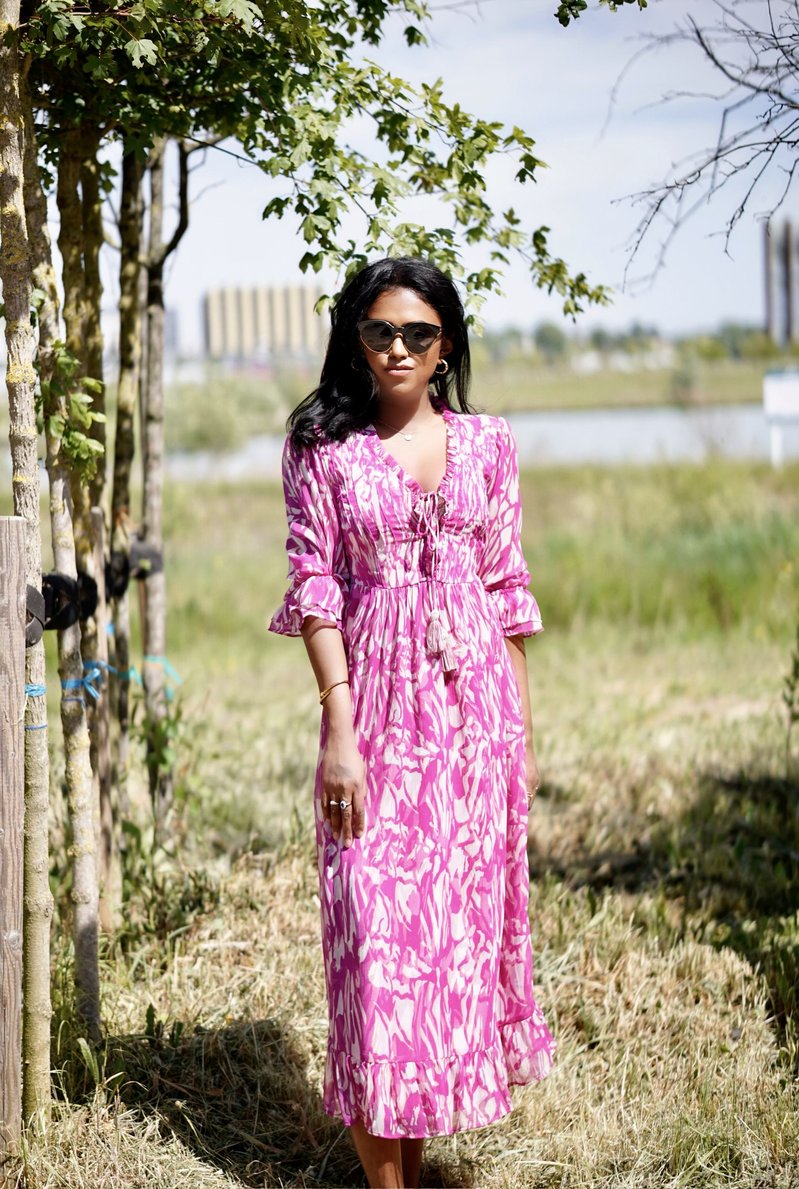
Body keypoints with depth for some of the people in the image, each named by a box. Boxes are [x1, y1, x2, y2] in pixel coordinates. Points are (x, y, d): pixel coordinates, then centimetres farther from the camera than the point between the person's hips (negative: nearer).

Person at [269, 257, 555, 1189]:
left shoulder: (485, 444, 8)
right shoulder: (322, 446, 1)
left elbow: (506, 586, 10)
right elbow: (315, 587, -3)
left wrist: (525, 728, 9)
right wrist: (339, 729, -11)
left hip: (475, 704, 3)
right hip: (377, 704, -2)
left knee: (461, 919, 5)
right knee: (374, 928, -5)